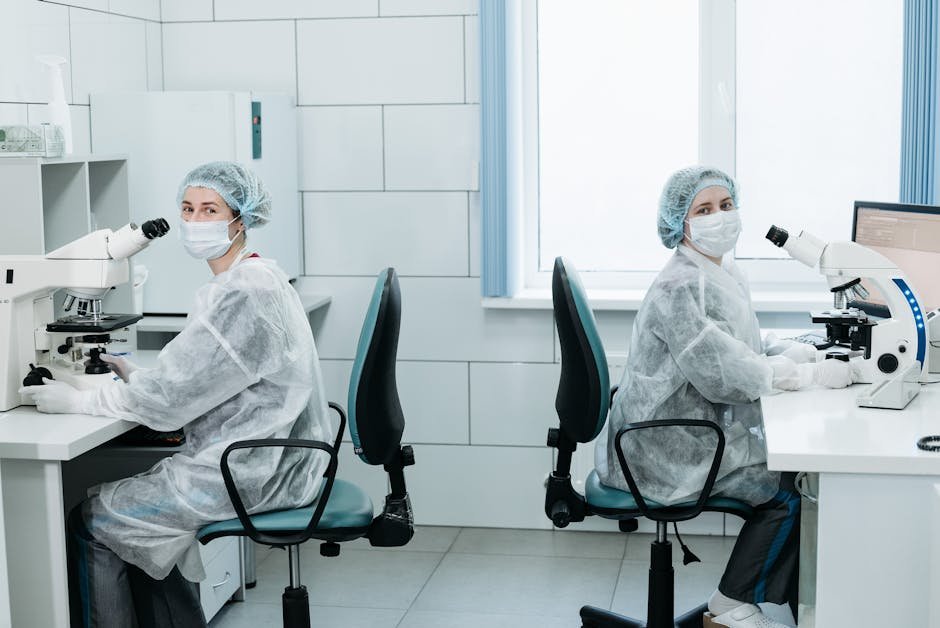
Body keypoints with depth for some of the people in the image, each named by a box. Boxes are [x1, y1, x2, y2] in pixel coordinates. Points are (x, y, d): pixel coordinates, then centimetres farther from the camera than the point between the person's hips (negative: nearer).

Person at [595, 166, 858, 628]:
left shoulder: (725, 274, 10)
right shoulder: (680, 288, -22)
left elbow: (739, 350, 17)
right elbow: (723, 373, -27)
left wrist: (792, 352, -3)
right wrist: (811, 376, -22)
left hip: (694, 431, 10)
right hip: (666, 448, -10)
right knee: (787, 490, -11)